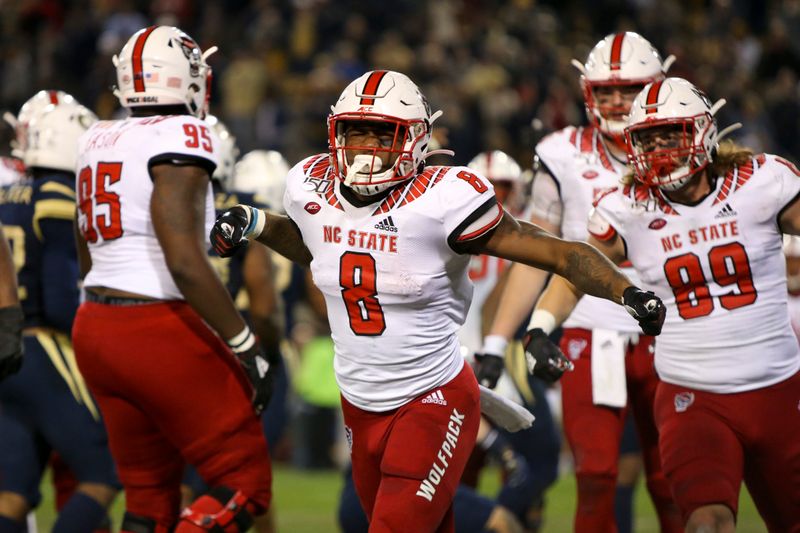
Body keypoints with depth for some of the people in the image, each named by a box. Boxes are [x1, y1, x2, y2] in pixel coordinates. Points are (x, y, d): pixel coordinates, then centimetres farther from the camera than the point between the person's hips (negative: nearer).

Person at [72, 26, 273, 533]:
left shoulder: (97, 142, 12)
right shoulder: (180, 138, -12)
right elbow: (184, 263, -19)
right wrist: (246, 345, -14)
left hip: (96, 326, 8)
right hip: (162, 331, -8)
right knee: (244, 483, 1)